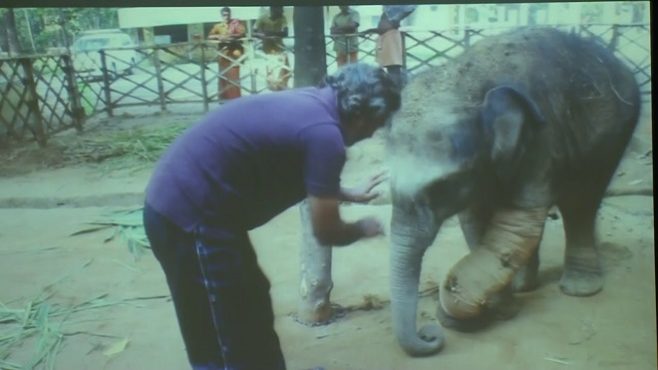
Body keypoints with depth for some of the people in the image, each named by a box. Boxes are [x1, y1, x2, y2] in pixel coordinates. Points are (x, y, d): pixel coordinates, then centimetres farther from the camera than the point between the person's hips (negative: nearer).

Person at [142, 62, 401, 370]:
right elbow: (326, 232, -10)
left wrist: (351, 194, 35)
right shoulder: (325, 134, -19)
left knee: (252, 305, 25)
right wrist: (362, 229, 10)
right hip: (189, 216, -10)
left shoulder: (311, 104, 9)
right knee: (235, 341, 5)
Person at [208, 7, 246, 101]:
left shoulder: (236, 23, 3)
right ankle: (224, 97, 8)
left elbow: (242, 33, -10)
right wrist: (218, 36, -17)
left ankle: (234, 97, -2)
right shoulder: (218, 26, 9)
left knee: (233, 75, -6)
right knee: (223, 75, 3)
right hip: (223, 52, 3)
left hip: (234, 51, -3)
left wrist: (230, 36, -22)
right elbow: (210, 36, 3)